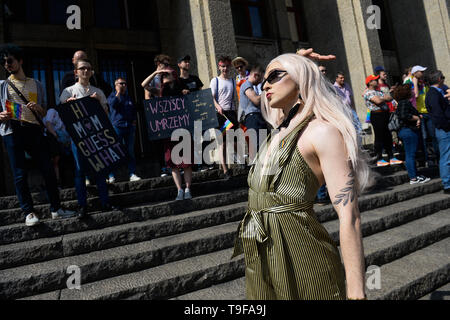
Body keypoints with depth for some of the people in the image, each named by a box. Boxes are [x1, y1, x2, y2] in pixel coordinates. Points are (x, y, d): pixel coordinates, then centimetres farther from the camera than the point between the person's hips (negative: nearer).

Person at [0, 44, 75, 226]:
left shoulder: (36, 85, 16)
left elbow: (44, 114, 18)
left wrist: (38, 108, -4)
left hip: (34, 130, 1)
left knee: (48, 170, -2)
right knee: (20, 175, -3)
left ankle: (56, 209, 6)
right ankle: (29, 213, 4)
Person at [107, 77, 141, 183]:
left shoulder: (129, 97, 21)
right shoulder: (112, 95, 8)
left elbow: (134, 110, 25)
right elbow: (113, 104, -15)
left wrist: (134, 120, 9)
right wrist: (118, 92, -7)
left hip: (129, 126, 4)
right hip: (117, 126, -4)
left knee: (130, 151, 3)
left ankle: (132, 174, 7)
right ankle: (111, 176, -2)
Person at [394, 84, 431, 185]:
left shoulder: (407, 102, 18)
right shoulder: (404, 103, -14)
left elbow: (413, 114, 24)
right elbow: (404, 116, -27)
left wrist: (419, 116, 5)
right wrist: (417, 118, -16)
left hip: (409, 131, 11)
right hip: (409, 131, -11)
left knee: (411, 154, 14)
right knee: (410, 155, -6)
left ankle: (415, 175, 22)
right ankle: (413, 178, -2)